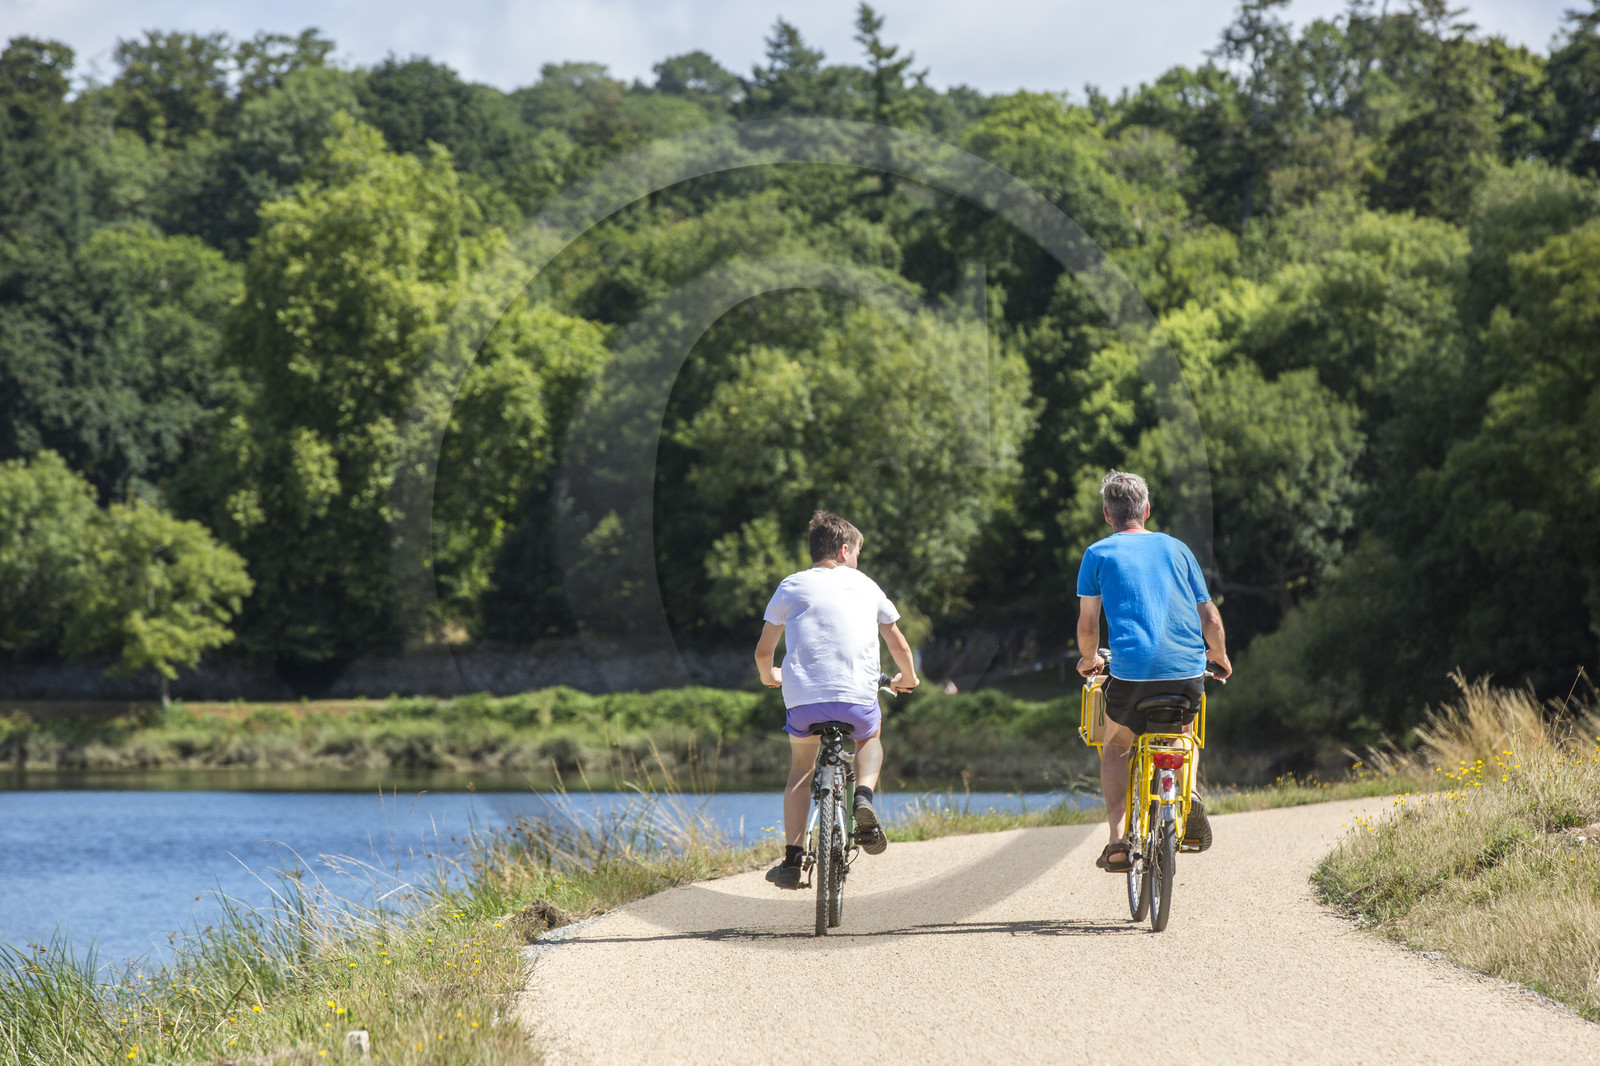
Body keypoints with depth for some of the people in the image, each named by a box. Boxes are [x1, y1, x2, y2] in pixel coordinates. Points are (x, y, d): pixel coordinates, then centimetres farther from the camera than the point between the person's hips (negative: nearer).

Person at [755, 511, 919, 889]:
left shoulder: (792, 586, 11)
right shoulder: (865, 586, 15)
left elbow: (763, 651, 14)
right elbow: (899, 646, 21)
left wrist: (769, 675, 37)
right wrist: (907, 678, 42)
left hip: (803, 700, 0)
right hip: (858, 700, 0)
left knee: (801, 766, 26)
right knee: (870, 739, 34)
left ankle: (792, 860, 15)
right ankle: (863, 796, 2)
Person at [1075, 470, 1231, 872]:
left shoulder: (1099, 553, 9)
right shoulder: (1175, 548, 16)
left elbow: (1087, 624, 7)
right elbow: (1210, 618, 15)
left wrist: (1089, 658, 28)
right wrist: (1220, 657, 33)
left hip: (1132, 671, -3)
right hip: (1188, 671, 3)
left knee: (1115, 748, 21)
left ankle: (1118, 840, 4)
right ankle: (1187, 794, 3)